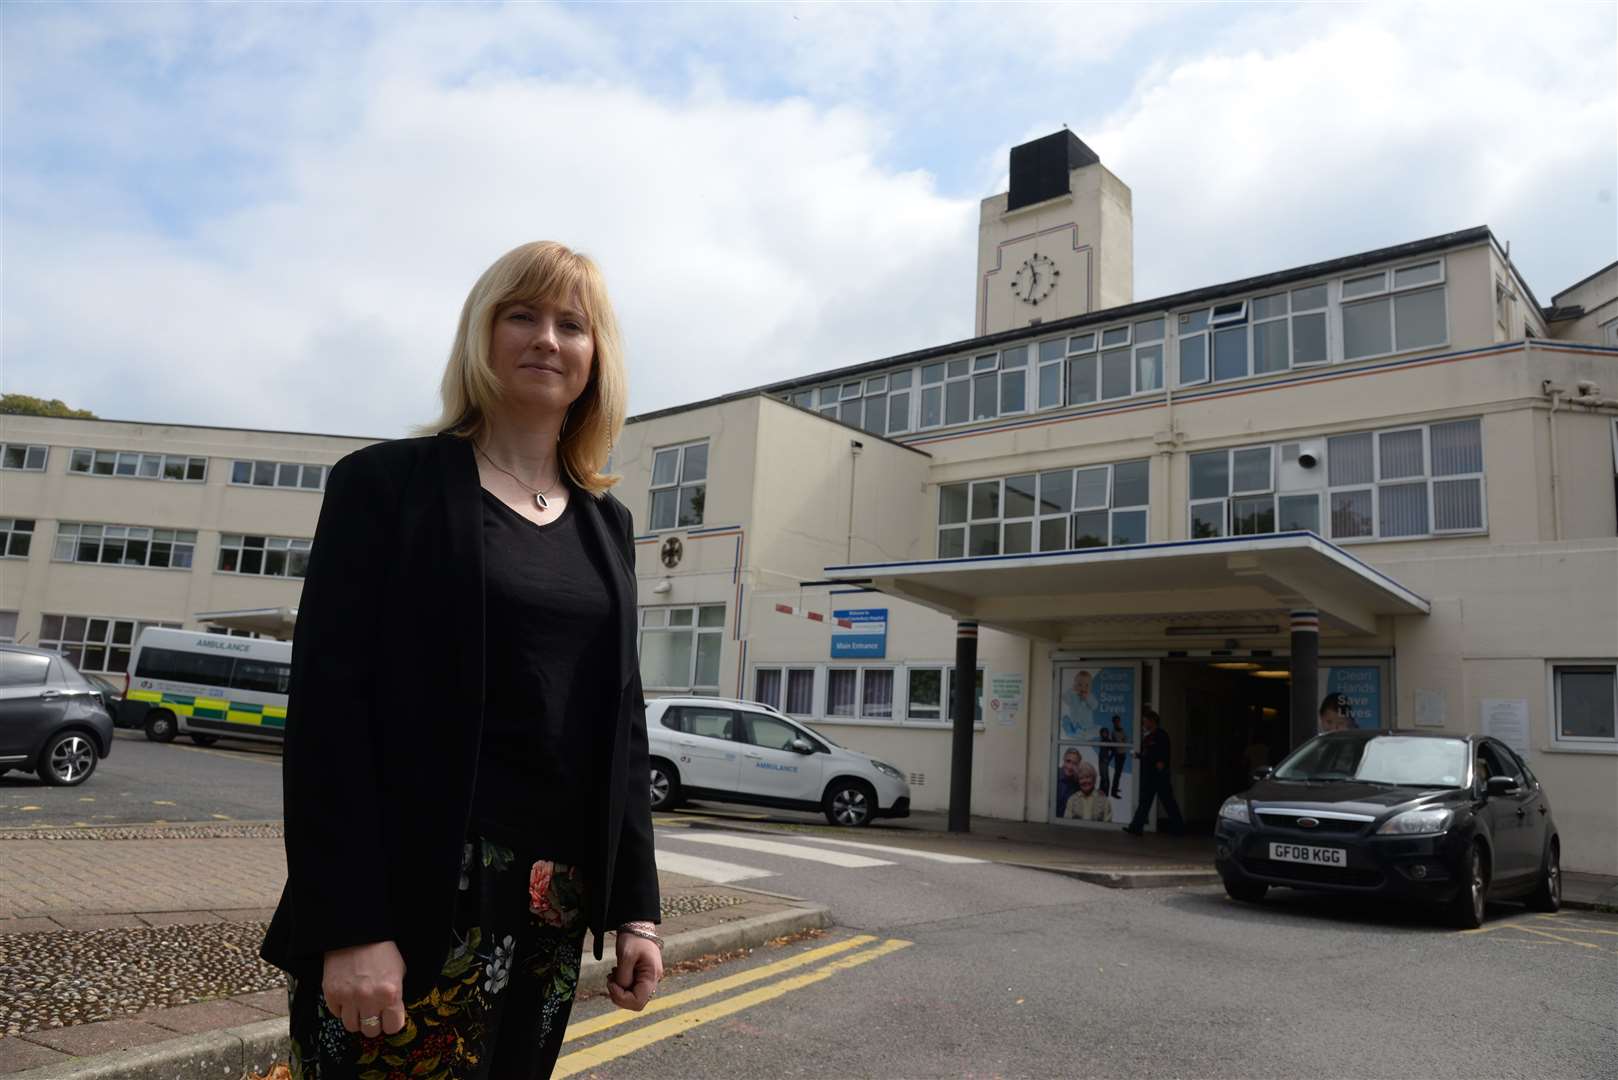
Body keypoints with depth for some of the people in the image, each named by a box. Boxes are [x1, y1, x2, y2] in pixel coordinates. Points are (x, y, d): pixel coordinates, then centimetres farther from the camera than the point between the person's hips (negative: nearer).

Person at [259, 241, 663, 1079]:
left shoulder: (606, 523, 11)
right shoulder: (387, 484, -3)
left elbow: (621, 720, 11)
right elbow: (328, 704, -10)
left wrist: (635, 906, 7)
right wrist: (346, 925, -16)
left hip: (557, 902, 5)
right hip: (414, 896, -5)